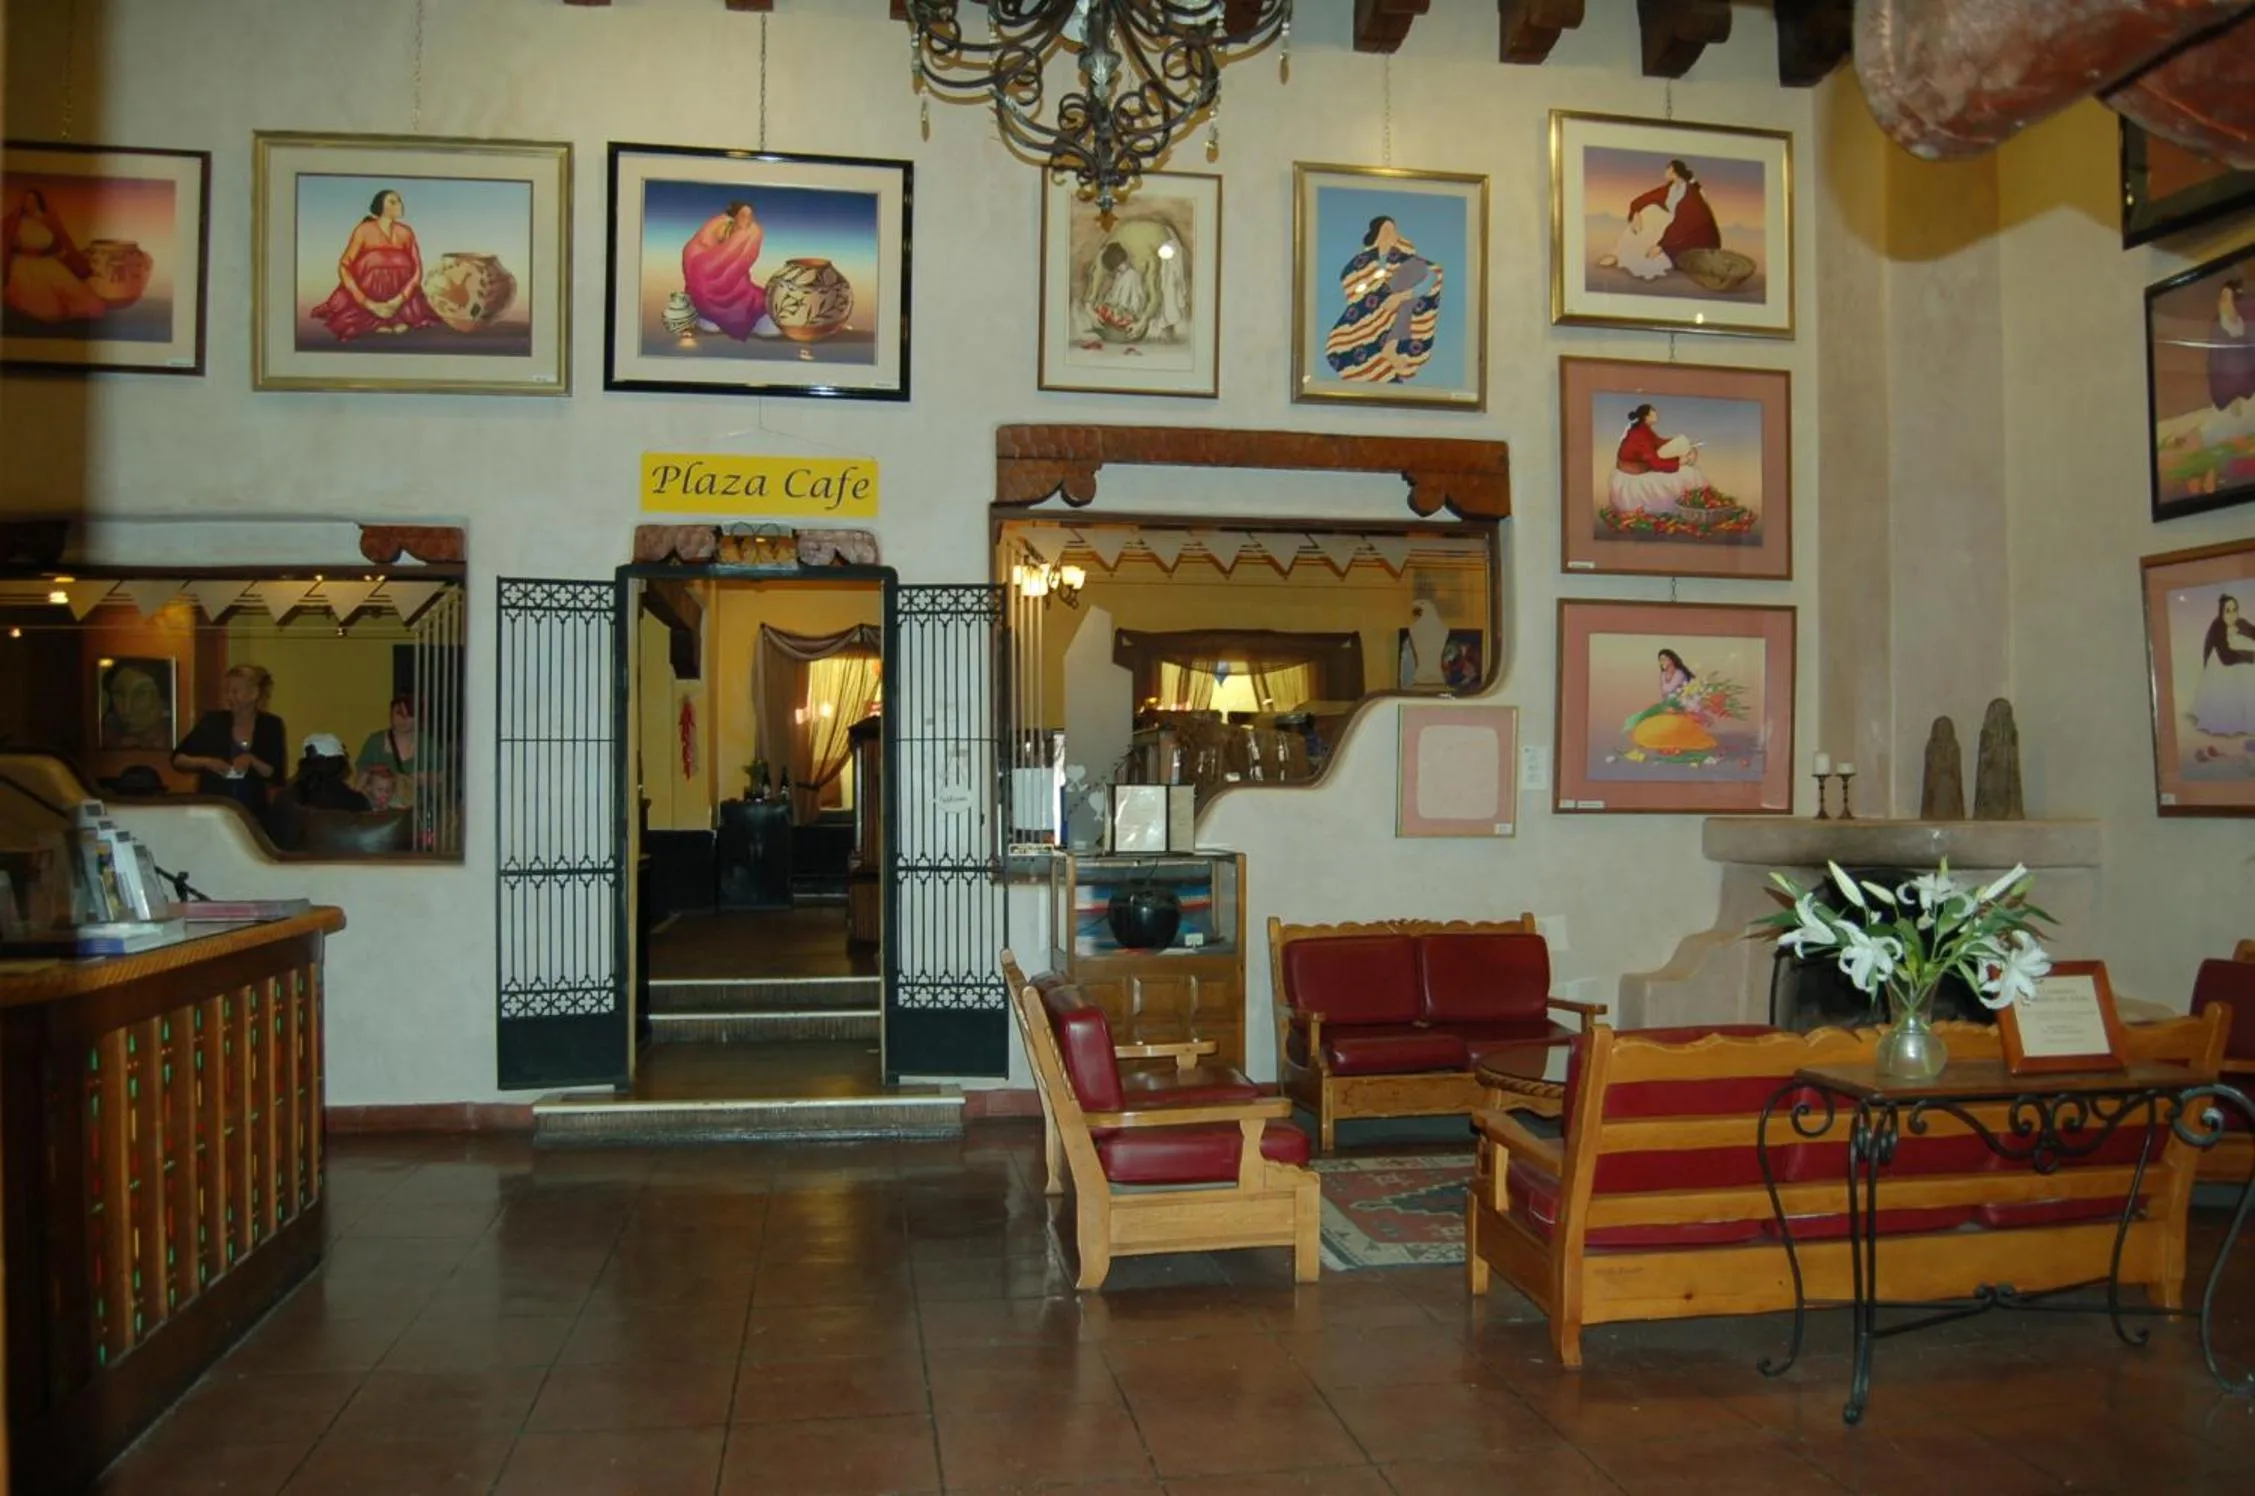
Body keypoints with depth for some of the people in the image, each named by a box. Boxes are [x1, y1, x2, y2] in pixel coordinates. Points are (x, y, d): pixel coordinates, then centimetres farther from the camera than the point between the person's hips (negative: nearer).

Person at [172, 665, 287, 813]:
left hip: (252, 810, 0)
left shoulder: (271, 726, 1)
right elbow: (177, 759, 5)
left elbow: (277, 776, -2)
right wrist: (206, 762, -12)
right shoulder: (212, 722, 1)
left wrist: (252, 761, -17)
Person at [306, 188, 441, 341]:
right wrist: (369, 304, -22)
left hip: (397, 299, 1)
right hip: (367, 293, -1)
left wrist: (399, 300, -20)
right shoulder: (364, 230, -8)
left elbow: (417, 270, -4)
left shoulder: (405, 232, 0)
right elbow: (344, 267, -12)